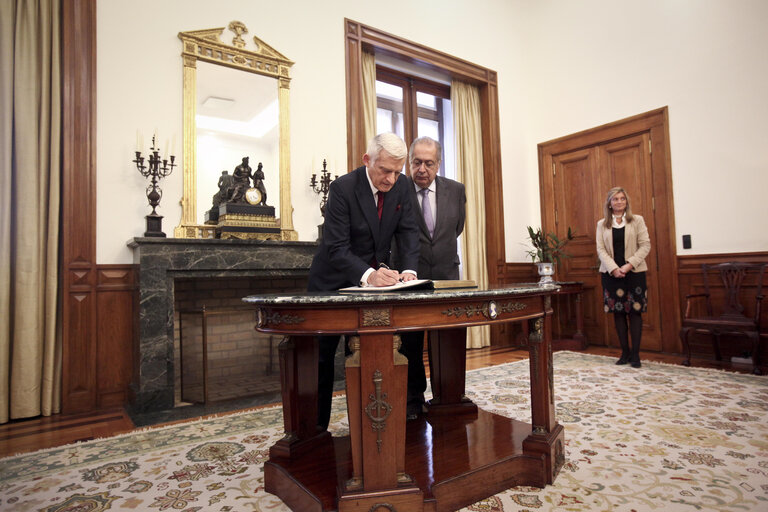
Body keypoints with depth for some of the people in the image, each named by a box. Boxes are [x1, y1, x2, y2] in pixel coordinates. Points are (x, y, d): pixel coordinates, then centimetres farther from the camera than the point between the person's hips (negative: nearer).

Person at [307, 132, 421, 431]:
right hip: (335, 281, -4)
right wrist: (368, 274, -42)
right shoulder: (343, 187, -21)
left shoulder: (400, 185, -5)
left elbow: (408, 231, -3)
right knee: (321, 356, 5)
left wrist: (409, 270, -22)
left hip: (377, 278, 4)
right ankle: (316, 425, 20)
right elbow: (337, 247, -26)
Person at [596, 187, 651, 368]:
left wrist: (629, 265, -14)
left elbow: (645, 245, -2)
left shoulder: (637, 220, 5)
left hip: (634, 272, -1)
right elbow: (601, 249, 2)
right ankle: (625, 352, 14)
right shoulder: (602, 224, 8)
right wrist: (613, 269, -12)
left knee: (634, 311, 0)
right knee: (618, 312, 4)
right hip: (611, 273, 1)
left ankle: (635, 354, 8)